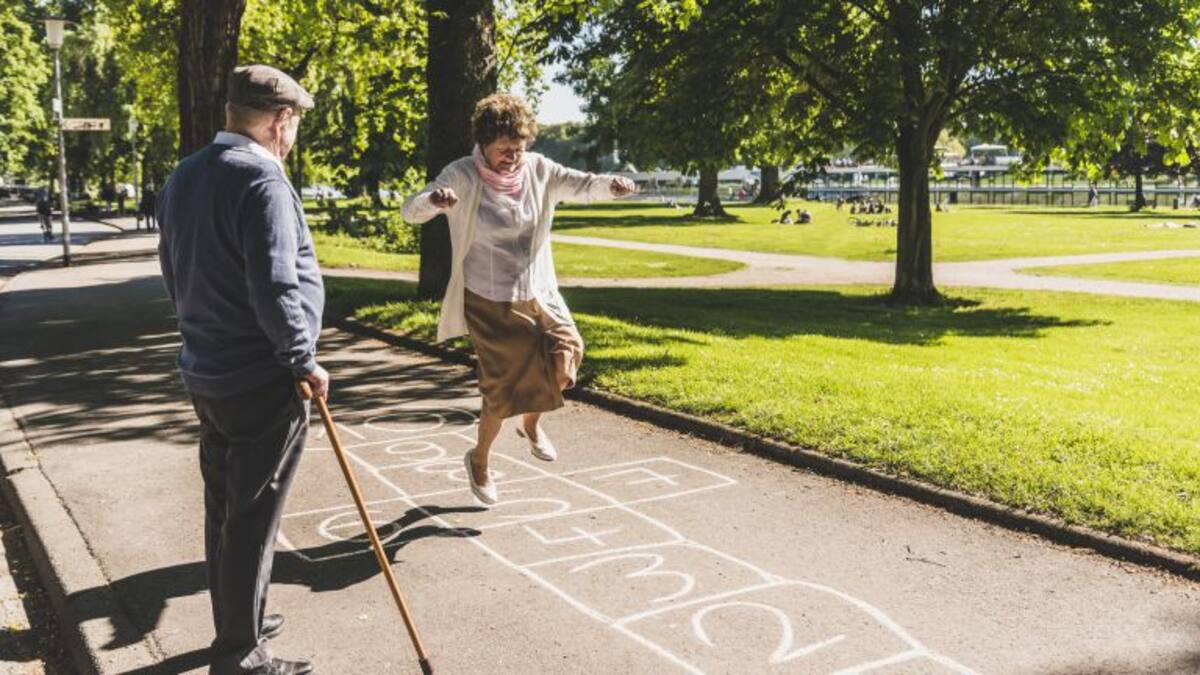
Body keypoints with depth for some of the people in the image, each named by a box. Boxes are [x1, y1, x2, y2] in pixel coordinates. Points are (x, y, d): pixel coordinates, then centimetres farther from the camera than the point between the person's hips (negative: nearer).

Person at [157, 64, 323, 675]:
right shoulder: (261, 178, -19)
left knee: (223, 508, 19)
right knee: (251, 521, 1)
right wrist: (304, 360, -13)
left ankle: (237, 624, 34)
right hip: (261, 379, -9)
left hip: (206, 373, 9)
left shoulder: (183, 177, 10)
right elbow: (274, 286, -24)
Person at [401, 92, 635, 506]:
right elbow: (410, 211, -23)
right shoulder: (463, 176, -14)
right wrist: (433, 200, -48)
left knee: (565, 356, -15)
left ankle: (531, 423, 18)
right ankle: (478, 459, 28)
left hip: (538, 294, 4)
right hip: (489, 301, -4)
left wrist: (610, 185, -36)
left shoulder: (538, 170, -2)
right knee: (504, 386, -2)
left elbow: (581, 185, -12)